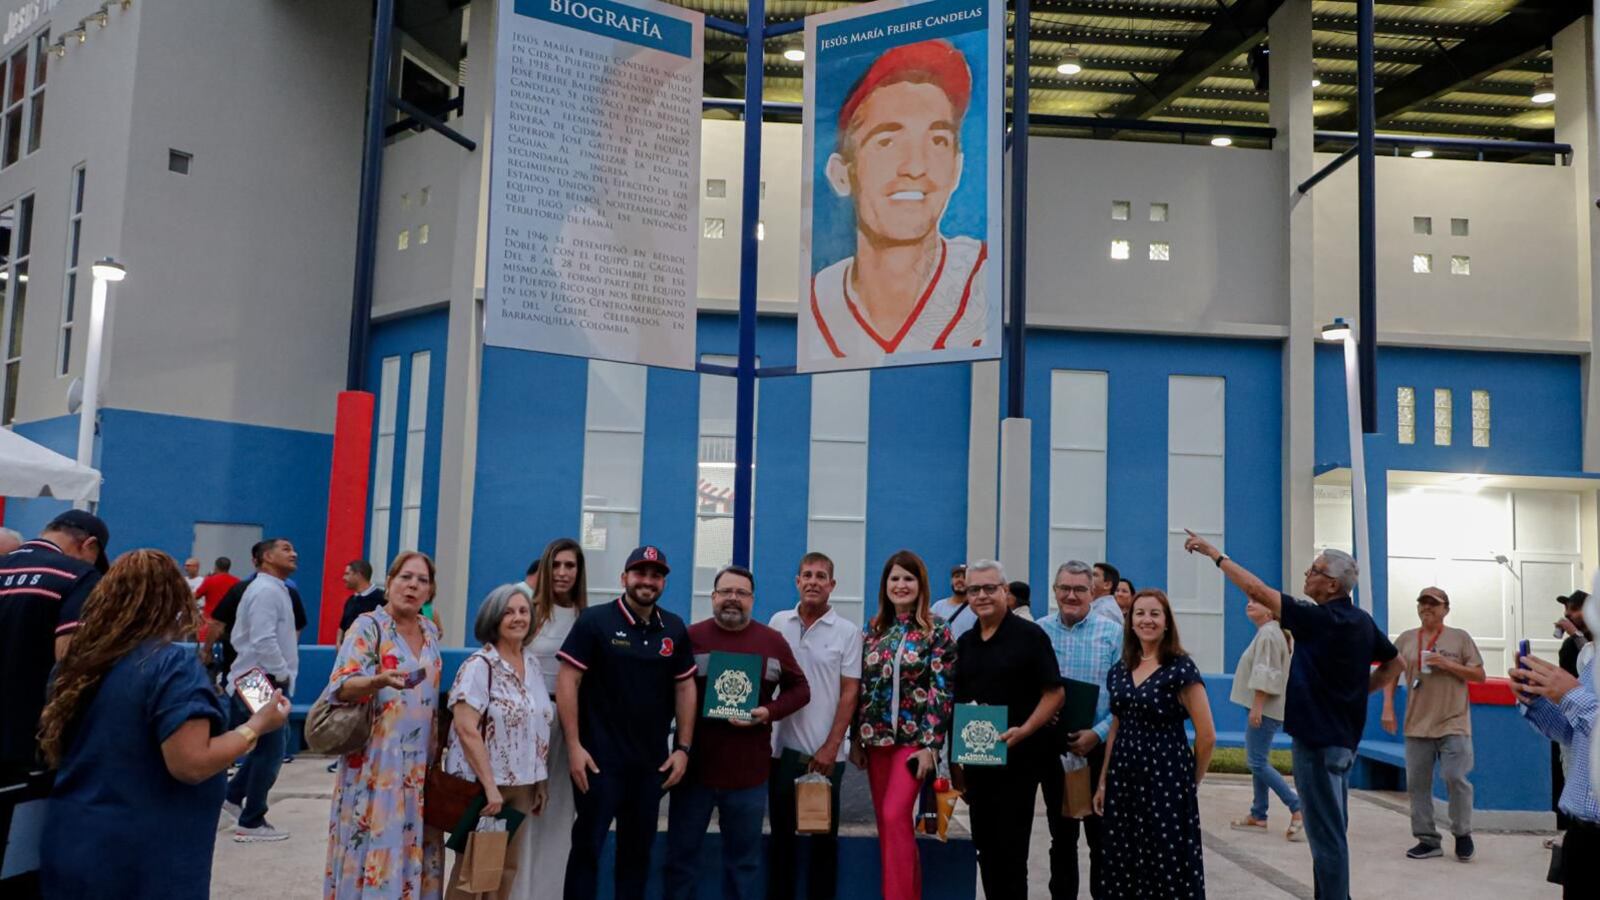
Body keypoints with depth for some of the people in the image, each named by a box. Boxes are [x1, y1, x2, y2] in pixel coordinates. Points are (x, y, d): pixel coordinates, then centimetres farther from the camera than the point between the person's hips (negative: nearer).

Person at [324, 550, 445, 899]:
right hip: (376, 764, -6)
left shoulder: (430, 632, 11)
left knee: (414, 851, 8)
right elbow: (343, 685, -20)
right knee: (375, 849, -5)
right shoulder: (369, 626, -8)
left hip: (420, 766, 6)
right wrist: (380, 680, -39)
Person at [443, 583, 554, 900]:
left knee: (508, 866, 13)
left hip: (521, 785, 6)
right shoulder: (479, 665, -12)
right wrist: (490, 786, -23)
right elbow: (466, 729, -20)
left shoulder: (532, 663, 7)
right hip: (480, 783, -6)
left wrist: (542, 782, 11)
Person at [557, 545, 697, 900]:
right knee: (587, 845, 1)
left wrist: (683, 747, 4)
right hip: (600, 758, -4)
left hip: (652, 761, 4)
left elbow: (685, 688, 10)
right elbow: (568, 681, -10)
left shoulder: (674, 629, 7)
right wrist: (574, 745, -15)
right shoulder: (595, 620, -7)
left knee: (638, 848, 13)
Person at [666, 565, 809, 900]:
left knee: (744, 859, 13)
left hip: (749, 772, 1)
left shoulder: (773, 641, 3)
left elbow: (799, 689, 9)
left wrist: (769, 712, -9)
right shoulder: (690, 637, -1)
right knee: (681, 855, 9)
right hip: (693, 767, -1)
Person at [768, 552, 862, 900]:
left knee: (824, 835, 7)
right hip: (783, 746, 2)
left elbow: (849, 692, -4)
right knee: (781, 832, 12)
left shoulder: (848, 633, -2)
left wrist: (830, 747, -10)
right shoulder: (779, 623, 5)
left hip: (825, 752, -2)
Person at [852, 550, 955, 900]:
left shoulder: (936, 631, -4)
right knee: (886, 822, 9)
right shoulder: (873, 629, 9)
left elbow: (941, 691, -8)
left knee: (895, 817, -16)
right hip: (875, 738, 5)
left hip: (913, 738, -5)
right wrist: (856, 739, 8)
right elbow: (861, 687, 11)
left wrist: (930, 744, -14)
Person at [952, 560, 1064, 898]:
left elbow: (1055, 693, -9)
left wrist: (1024, 731, -22)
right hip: (976, 761, 6)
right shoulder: (965, 642, 10)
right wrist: (955, 759, 10)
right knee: (984, 846, 11)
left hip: (1018, 760, -5)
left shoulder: (1029, 636, -7)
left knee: (1010, 849, -2)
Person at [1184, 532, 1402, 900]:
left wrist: (1214, 553, -15)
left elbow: (1257, 590, -22)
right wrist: (1360, 689, 13)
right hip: (1342, 737, 9)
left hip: (1319, 739, -9)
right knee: (1332, 830, 18)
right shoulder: (1361, 621, 5)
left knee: (1325, 834, -2)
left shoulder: (1321, 619, -20)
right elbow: (1394, 663, 18)